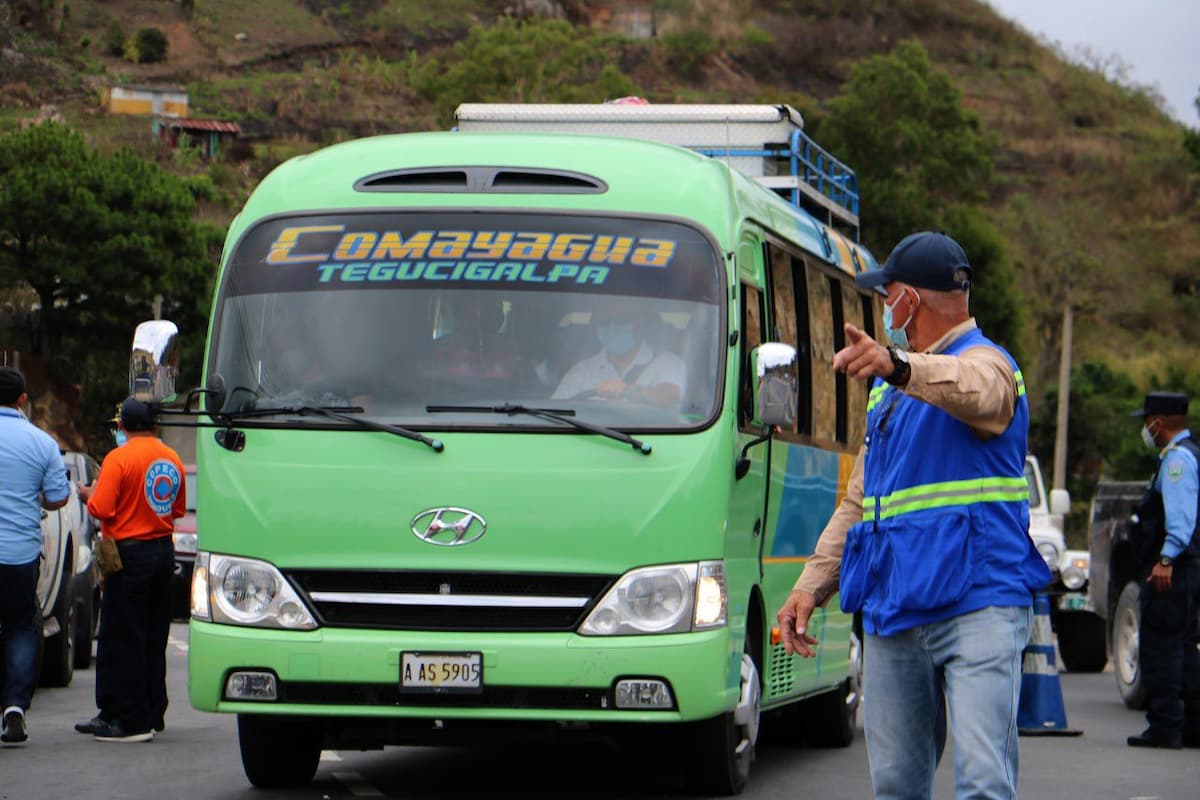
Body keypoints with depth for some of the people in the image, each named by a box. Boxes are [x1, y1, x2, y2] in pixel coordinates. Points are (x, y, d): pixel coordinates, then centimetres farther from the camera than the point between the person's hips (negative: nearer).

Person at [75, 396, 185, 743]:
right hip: (164, 550, 7)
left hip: (130, 552, -7)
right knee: (154, 637, 14)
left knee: (124, 639, -2)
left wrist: (89, 493, 3)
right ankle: (152, 712, 19)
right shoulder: (173, 459, 6)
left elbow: (101, 509, -17)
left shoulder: (119, 458, -13)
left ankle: (131, 720, -4)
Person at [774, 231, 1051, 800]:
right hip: (893, 615, 8)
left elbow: (975, 391, -31)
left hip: (977, 608, -8)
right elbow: (857, 504, 26)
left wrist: (899, 366, -51)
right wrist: (811, 585, 14)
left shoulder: (984, 363, -3)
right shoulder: (888, 392, 24)